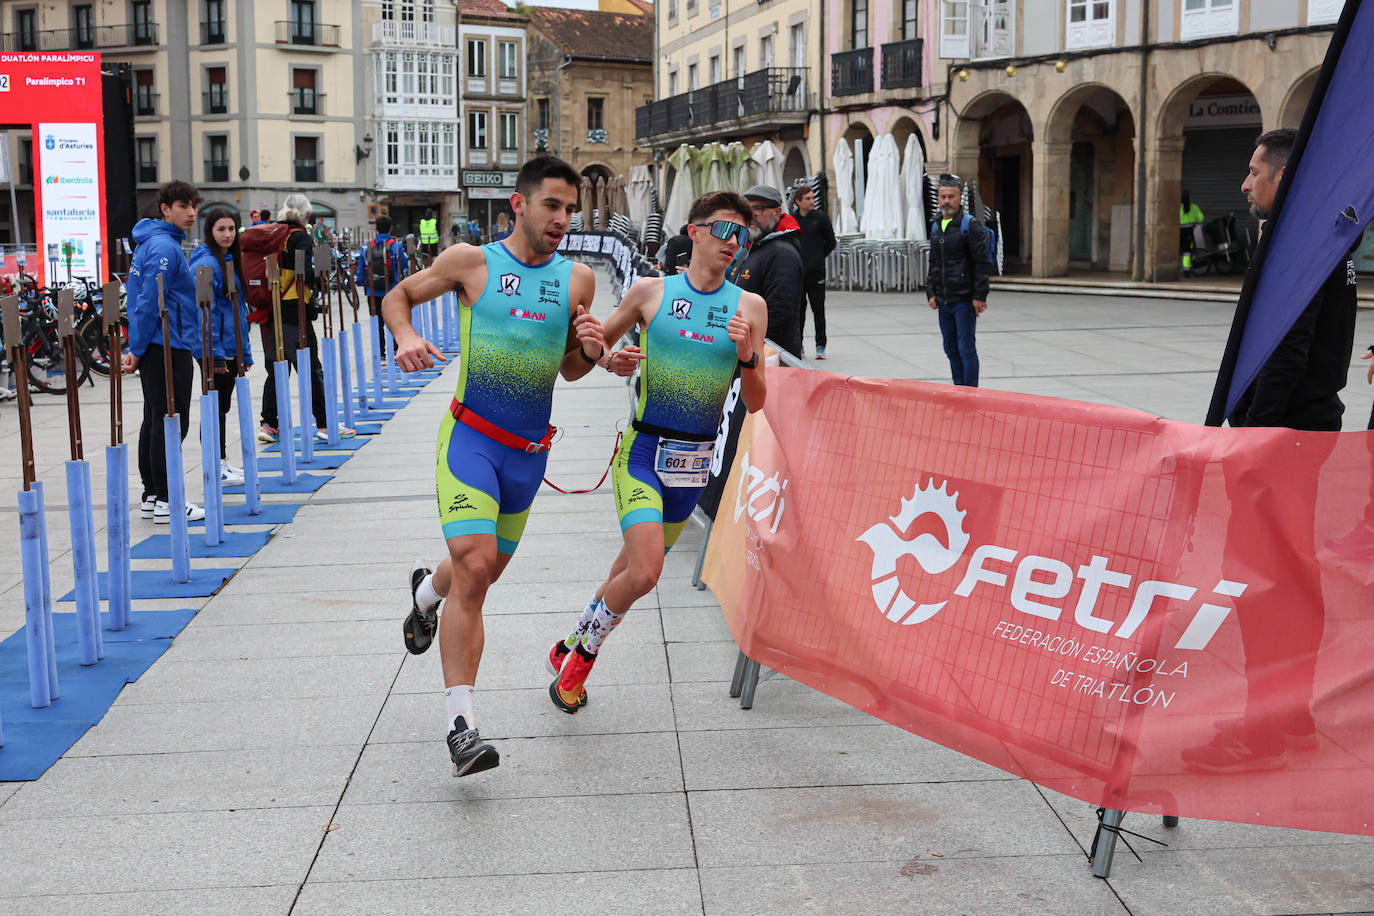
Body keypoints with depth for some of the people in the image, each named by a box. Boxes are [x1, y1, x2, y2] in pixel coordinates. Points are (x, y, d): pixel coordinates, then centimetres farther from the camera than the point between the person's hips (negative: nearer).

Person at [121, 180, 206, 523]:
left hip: (155, 349, 10)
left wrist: (138, 347, 19)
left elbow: (144, 299, 20)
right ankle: (165, 503, -4)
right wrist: (138, 350, -16)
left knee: (155, 422, 13)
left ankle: (151, 496, 19)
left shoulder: (154, 243, 17)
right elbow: (149, 302, -20)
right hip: (168, 349, -10)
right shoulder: (165, 247, -15)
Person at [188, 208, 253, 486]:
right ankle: (215, 469, 4)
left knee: (222, 406, 14)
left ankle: (221, 463, 21)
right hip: (215, 350, -9)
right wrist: (214, 354, -23)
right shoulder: (206, 264, -15)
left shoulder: (230, 260, 14)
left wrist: (245, 351, 17)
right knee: (215, 406, -2)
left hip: (231, 346, 9)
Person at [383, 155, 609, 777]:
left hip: (529, 450, 5)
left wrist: (590, 352, -7)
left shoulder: (577, 279, 6)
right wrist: (406, 338, -12)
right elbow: (397, 297, 9)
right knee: (474, 566, -20)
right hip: (470, 437, -4)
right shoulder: (471, 262, -4)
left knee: (484, 571, 17)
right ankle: (460, 724, -15)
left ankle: (427, 590, 55)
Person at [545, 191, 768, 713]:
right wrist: (612, 361, -12)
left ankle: (575, 648, 39)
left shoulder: (749, 307, 1)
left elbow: (756, 405, 1)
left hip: (695, 458, 3)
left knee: (635, 567, 15)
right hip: (644, 449, -3)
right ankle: (584, 645, 9)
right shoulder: (651, 291, -3)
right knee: (643, 573, -18)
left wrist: (747, 356, -17)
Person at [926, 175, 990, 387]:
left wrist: (979, 296, -16)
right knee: (951, 349, 11)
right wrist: (930, 293, 12)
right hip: (943, 301, 7)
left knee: (966, 349, -6)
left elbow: (983, 263, -12)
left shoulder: (971, 226, -8)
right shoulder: (936, 228, 14)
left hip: (964, 300, -7)